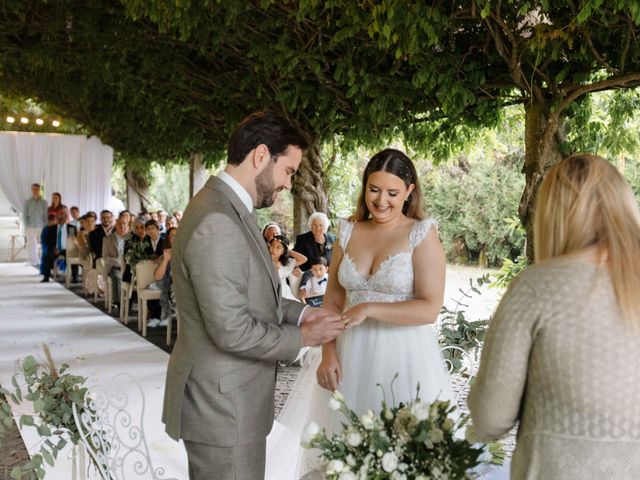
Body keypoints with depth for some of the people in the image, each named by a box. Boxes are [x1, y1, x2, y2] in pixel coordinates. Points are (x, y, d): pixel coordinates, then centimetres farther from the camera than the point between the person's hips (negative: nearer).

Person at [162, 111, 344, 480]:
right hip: (222, 405, -10)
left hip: (226, 397, 10)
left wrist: (299, 313, 4)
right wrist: (301, 337, -12)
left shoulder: (229, 207, 8)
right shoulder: (217, 223, -24)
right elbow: (231, 330, -26)